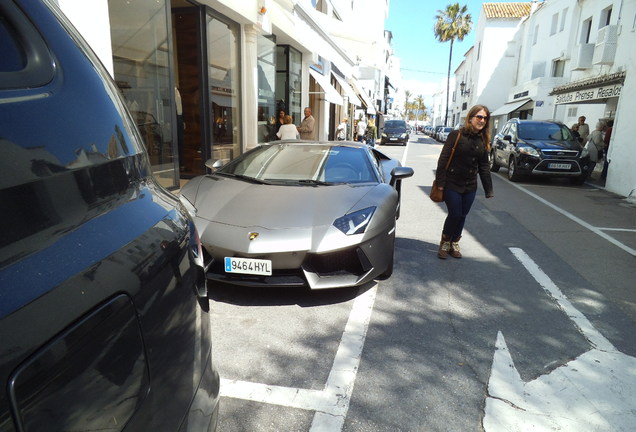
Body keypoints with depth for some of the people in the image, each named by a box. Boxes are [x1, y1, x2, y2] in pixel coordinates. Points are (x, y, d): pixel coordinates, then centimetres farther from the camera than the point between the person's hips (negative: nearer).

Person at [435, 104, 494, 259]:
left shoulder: (483, 141, 8)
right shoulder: (456, 135, -8)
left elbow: (484, 166, 12)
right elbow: (443, 159, -10)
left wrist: (489, 190, 8)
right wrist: (440, 183, -16)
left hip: (470, 187, 5)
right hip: (452, 184, -5)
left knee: (462, 216, 9)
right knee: (455, 214, -5)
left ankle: (454, 244, 27)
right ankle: (445, 243, 17)